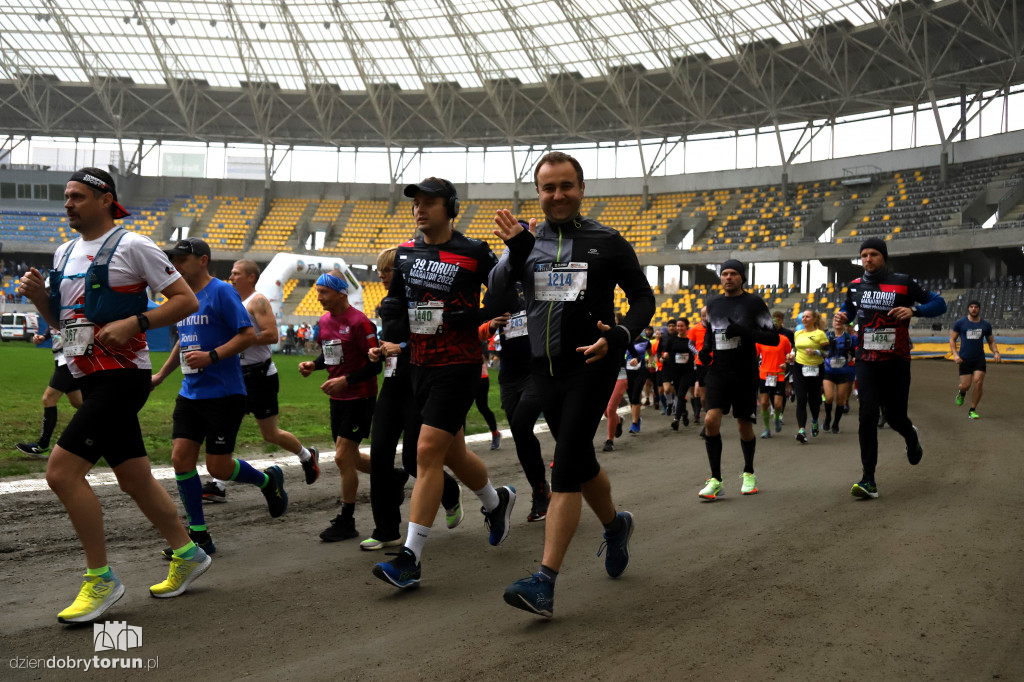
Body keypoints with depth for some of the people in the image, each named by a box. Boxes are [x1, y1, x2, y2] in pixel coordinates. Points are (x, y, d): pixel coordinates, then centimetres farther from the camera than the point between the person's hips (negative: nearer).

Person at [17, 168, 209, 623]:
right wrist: (39, 296, 4)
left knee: (61, 471, -14)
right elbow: (61, 321, 23)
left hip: (123, 376, -8)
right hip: (89, 378, 8)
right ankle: (186, 554, 29)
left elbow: (187, 301, -9)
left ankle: (100, 580, -2)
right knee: (135, 480, 13)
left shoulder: (131, 246, -7)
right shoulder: (64, 253, 16)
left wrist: (132, 323, -19)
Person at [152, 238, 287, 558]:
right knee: (181, 459, 0)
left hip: (223, 393, -7)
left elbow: (249, 334, -16)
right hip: (190, 393, 7)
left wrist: (211, 356, -24)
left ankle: (269, 480, 27)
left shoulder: (221, 292, -10)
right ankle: (198, 534, 11)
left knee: (218, 468, -3)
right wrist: (161, 374, 23)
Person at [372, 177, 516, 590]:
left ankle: (411, 557, -8)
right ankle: (497, 500, 46)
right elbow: (394, 300, 21)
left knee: (428, 451, -12)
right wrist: (393, 330, 1)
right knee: (453, 453, 18)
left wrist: (468, 316, -16)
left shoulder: (473, 254, -8)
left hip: (459, 365, -6)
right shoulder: (405, 253, 9)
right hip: (421, 365, 7)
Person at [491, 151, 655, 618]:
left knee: (566, 467, -12)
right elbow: (497, 292, -8)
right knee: (581, 461, 17)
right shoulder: (525, 241, 7)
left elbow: (643, 299, 4)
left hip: (591, 366, -4)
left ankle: (545, 582, -11)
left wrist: (620, 337, -16)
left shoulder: (607, 242, 0)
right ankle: (615, 525, 46)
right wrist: (515, 254, -26)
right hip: (545, 368, 4)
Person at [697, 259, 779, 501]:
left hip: (745, 373, -3)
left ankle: (748, 474, 31)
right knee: (711, 420, -14)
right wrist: (705, 348, 6)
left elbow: (773, 338, -6)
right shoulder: (713, 304, 10)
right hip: (718, 372, 3)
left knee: (744, 425, 7)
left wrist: (745, 331, -20)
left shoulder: (754, 303, -3)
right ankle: (715, 480, -6)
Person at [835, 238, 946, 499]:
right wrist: (842, 316, 2)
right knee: (868, 415, -12)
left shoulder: (903, 283, -4)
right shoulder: (856, 286, 6)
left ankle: (911, 437, 47)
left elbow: (939, 303, -1)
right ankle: (868, 481, -9)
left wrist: (914, 310, -20)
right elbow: (849, 309, 26)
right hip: (867, 362, 2)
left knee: (895, 417, 6)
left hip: (896, 362, -1)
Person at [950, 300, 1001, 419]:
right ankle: (961, 392, 34)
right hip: (964, 359, -2)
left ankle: (972, 411, 1)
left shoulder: (986, 325, 8)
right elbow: (952, 339, 4)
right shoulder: (960, 323, 2)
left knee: (978, 384, -11)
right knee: (966, 385, -6)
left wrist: (996, 352, -3)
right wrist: (955, 354, -10)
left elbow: (991, 341, 17)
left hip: (979, 359, 2)